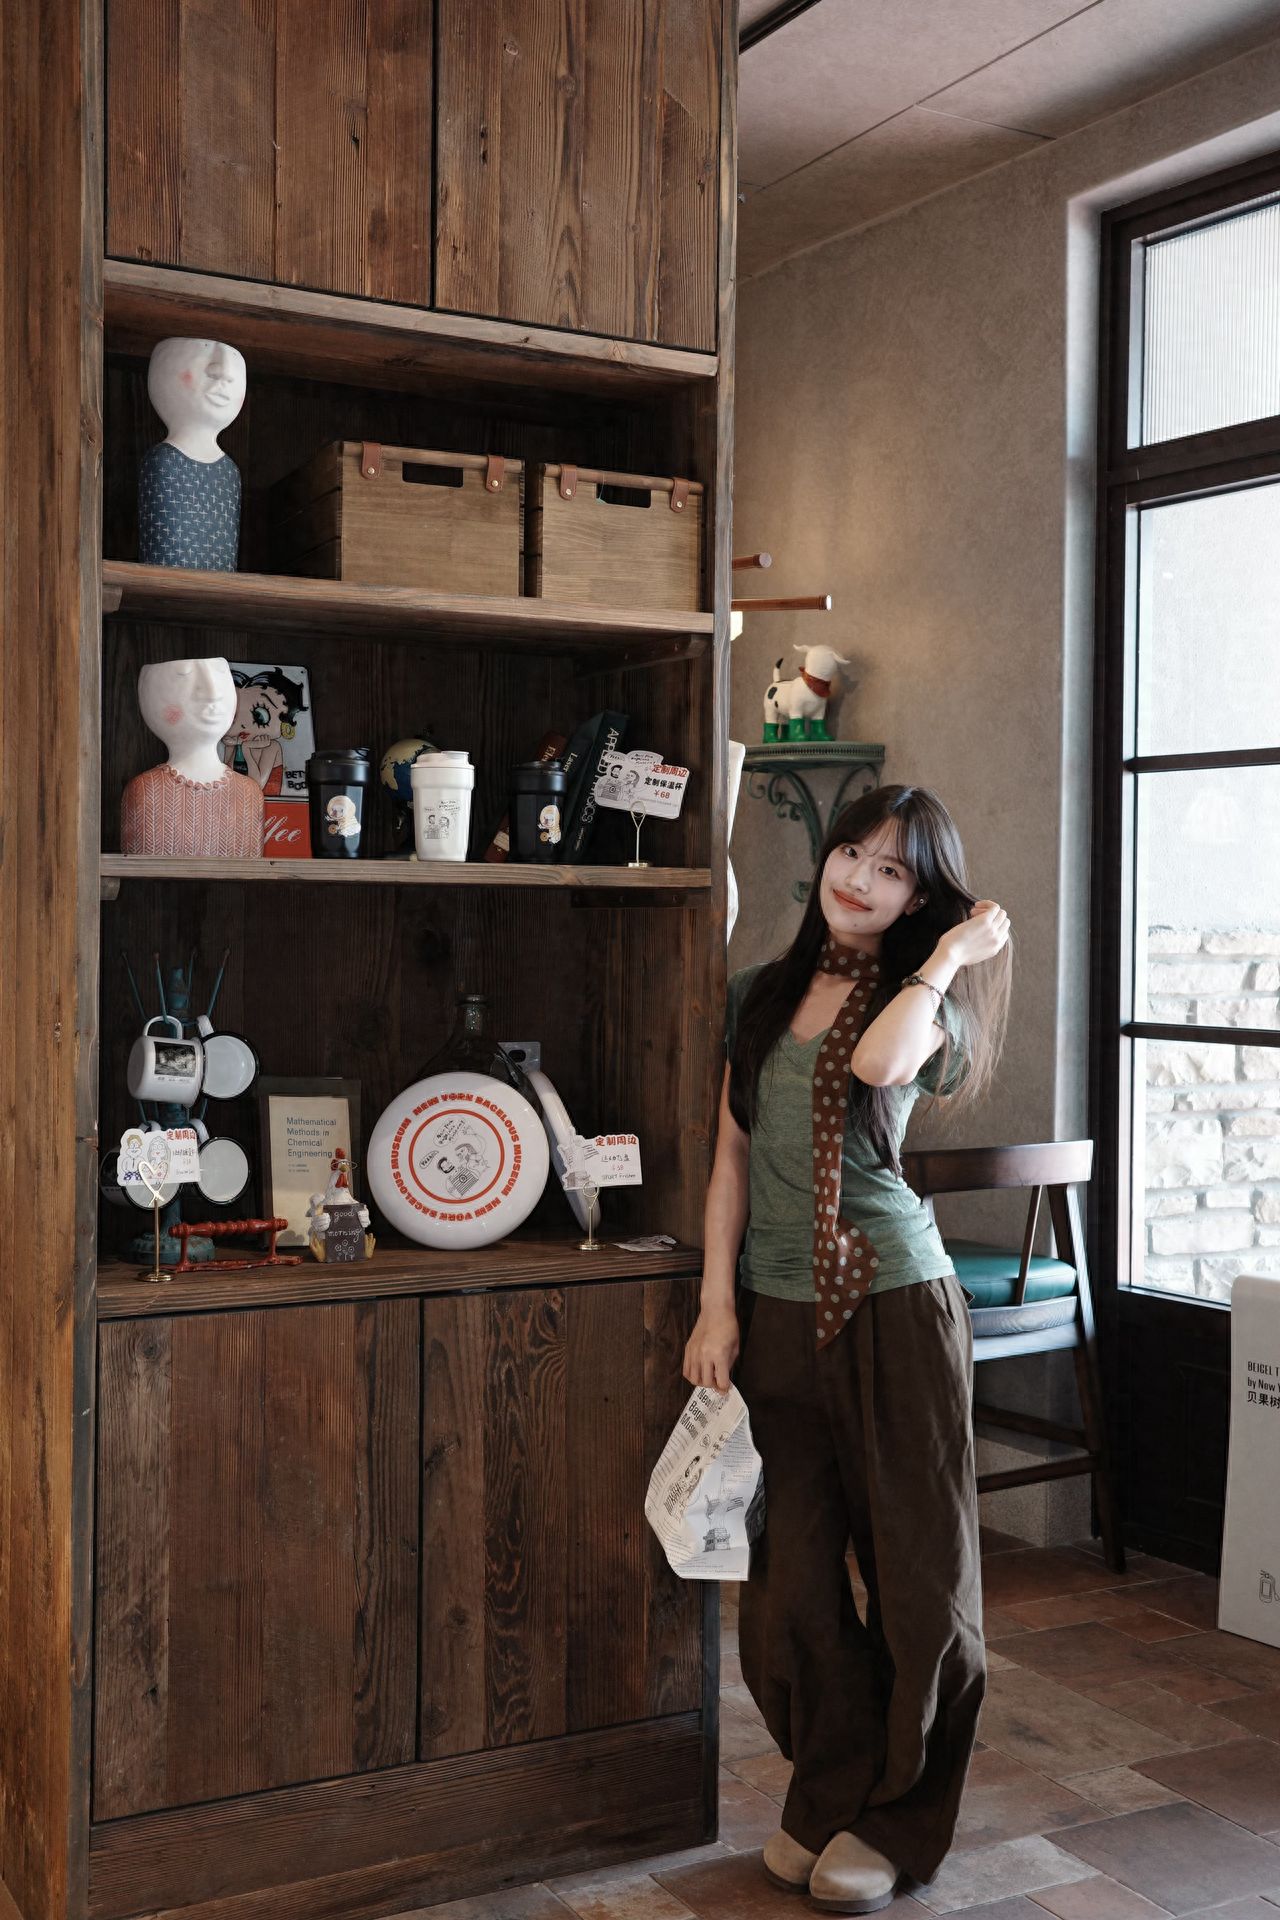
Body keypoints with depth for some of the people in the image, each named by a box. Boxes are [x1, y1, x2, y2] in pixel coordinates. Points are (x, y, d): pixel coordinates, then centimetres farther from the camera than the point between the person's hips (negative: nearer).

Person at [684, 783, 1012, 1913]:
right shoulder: (762, 993, 10)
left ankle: (895, 1819, 21)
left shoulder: (925, 999, -1)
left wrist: (946, 958, -11)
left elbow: (880, 1063, -26)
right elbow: (733, 1156, 9)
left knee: (915, 1567, 3)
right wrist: (718, 1302, 2)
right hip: (777, 1314, 3)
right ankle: (828, 1793, 27)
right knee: (791, 1574, 6)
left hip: (894, 1305, -3)